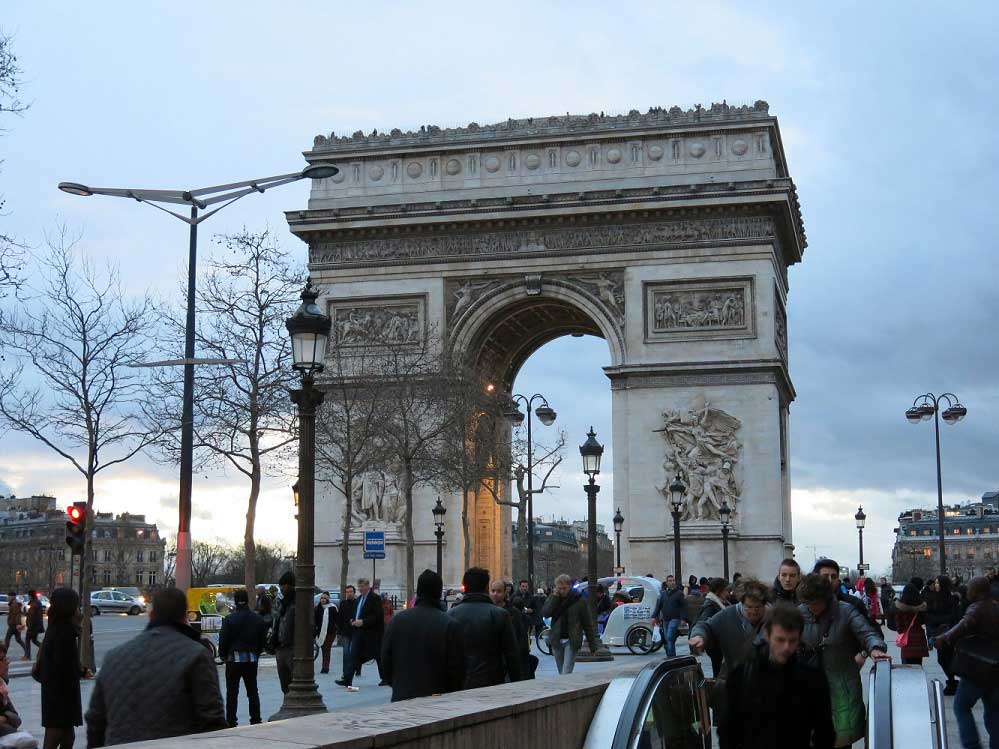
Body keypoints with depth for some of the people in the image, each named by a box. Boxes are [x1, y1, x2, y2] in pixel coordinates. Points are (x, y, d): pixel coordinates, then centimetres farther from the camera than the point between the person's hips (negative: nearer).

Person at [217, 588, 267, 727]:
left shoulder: (229, 619, -11)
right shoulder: (258, 619, 1)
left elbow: (223, 640, -8)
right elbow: (263, 639, 8)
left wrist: (223, 656, 7)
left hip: (234, 659, -4)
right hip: (252, 659, 4)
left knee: (232, 692, 2)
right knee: (252, 691, 13)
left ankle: (231, 722, 1)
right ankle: (255, 720, 14)